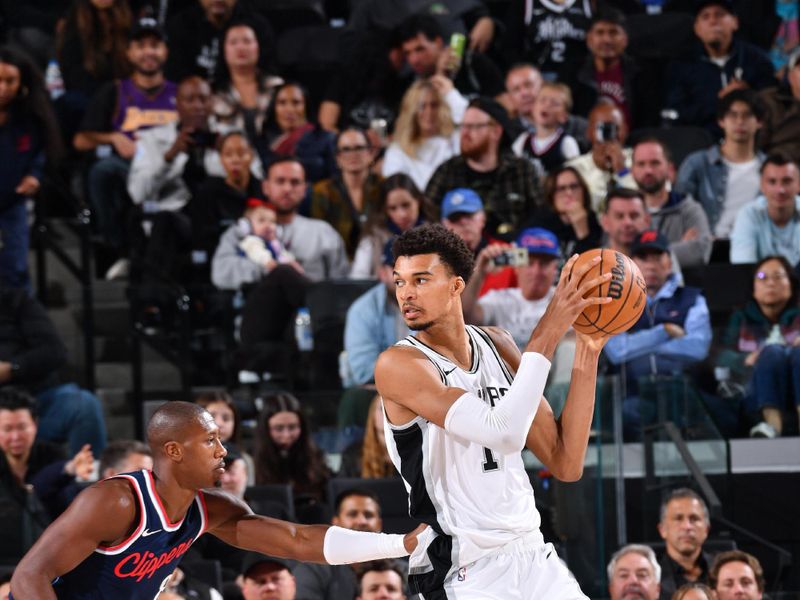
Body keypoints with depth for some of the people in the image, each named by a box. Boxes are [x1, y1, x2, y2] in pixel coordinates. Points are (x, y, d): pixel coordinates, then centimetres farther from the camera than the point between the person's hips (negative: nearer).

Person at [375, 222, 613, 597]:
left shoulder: (497, 346, 9)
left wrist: (587, 354, 0)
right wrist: (548, 330, -20)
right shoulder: (398, 365, -11)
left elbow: (565, 465, 6)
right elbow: (504, 432, -23)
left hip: (534, 556, 7)